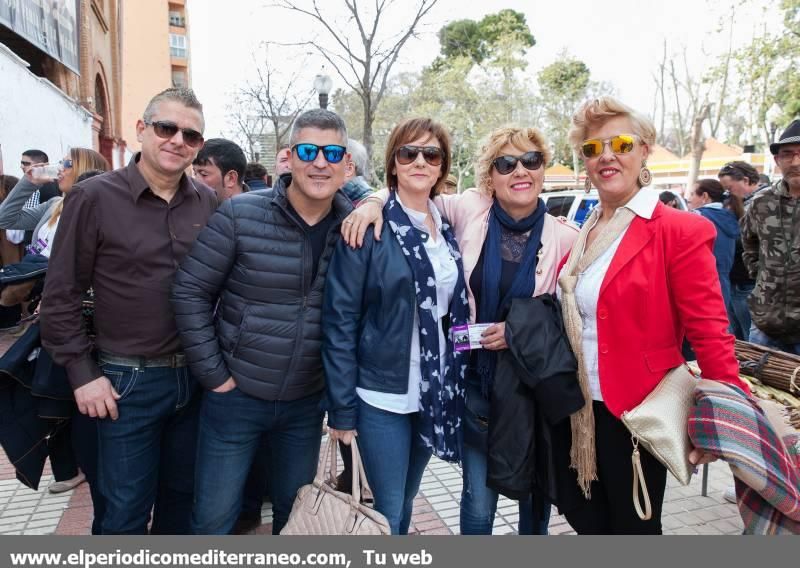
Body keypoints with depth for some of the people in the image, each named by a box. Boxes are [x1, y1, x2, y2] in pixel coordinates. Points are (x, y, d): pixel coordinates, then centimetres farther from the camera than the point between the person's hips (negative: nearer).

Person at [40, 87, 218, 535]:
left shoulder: (209, 202, 1)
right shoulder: (94, 198, -9)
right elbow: (61, 296, -6)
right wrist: (82, 374, -8)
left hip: (196, 376, 4)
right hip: (127, 382, -3)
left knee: (183, 496, 20)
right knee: (127, 510, 10)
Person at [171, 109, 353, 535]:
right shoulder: (240, 215, -13)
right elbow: (189, 291, -9)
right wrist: (214, 374, -9)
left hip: (307, 402, 2)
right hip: (236, 396, -2)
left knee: (296, 514, 20)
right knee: (213, 519, 13)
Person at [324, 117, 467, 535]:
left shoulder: (447, 228, 7)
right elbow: (339, 319, -12)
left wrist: (455, 386, 9)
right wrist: (341, 407, -13)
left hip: (434, 393, 5)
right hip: (382, 396, -5)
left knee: (405, 504, 19)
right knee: (388, 514, 5)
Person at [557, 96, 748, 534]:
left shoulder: (680, 231, -12)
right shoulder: (582, 235, 7)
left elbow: (709, 333, -14)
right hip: (580, 413, 6)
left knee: (633, 527, 12)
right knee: (588, 525, 20)